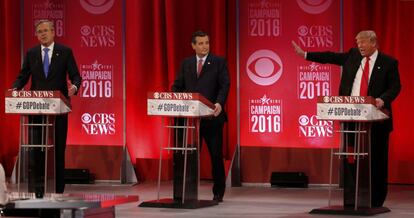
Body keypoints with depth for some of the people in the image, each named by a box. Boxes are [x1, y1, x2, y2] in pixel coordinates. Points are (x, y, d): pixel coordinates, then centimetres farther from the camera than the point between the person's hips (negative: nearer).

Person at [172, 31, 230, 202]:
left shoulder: (219, 62, 1)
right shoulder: (186, 63, 12)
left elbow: (225, 85, -9)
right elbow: (178, 86, 11)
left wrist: (219, 103, -26)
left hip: (212, 117, -3)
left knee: (216, 155, 4)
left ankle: (218, 192, 15)